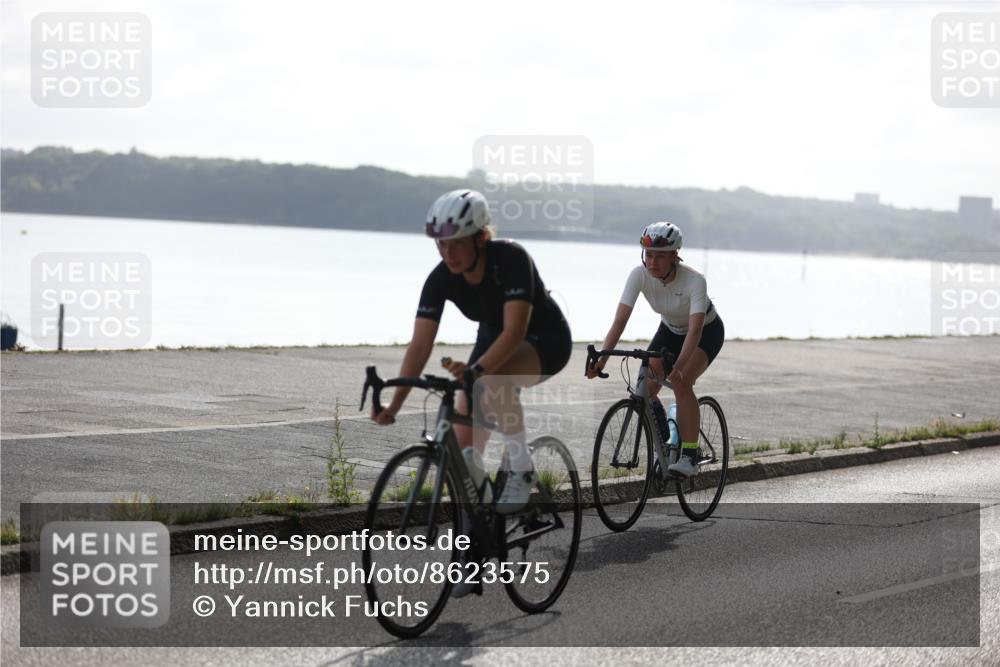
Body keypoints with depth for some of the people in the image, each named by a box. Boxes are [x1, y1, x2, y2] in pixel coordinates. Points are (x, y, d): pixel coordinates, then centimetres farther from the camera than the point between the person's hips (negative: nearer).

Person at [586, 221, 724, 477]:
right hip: (670, 330, 5)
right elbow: (620, 319, -28)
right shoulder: (639, 275, -24)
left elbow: (695, 329, -43)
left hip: (707, 331, -5)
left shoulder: (694, 280, -35)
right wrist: (602, 358, -41)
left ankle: (690, 456, -24)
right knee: (645, 389, -14)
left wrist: (679, 367, -57)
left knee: (680, 381, -30)